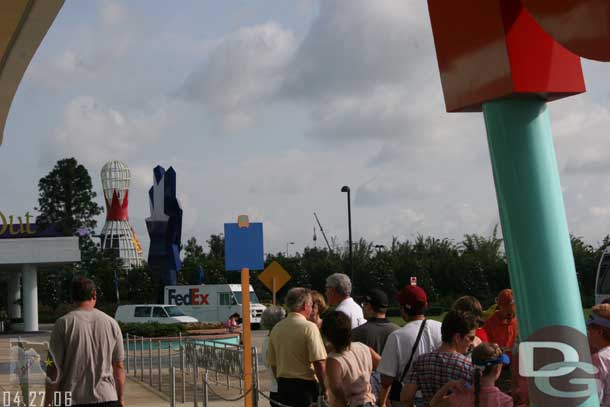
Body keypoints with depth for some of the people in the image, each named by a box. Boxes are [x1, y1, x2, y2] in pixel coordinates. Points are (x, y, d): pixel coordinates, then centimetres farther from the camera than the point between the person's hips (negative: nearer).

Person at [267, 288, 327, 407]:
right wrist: (324, 389, -9)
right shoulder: (309, 327, -13)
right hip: (305, 385, -6)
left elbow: (272, 363, 12)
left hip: (283, 388, 6)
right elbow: (318, 362, -18)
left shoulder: (276, 329, 5)